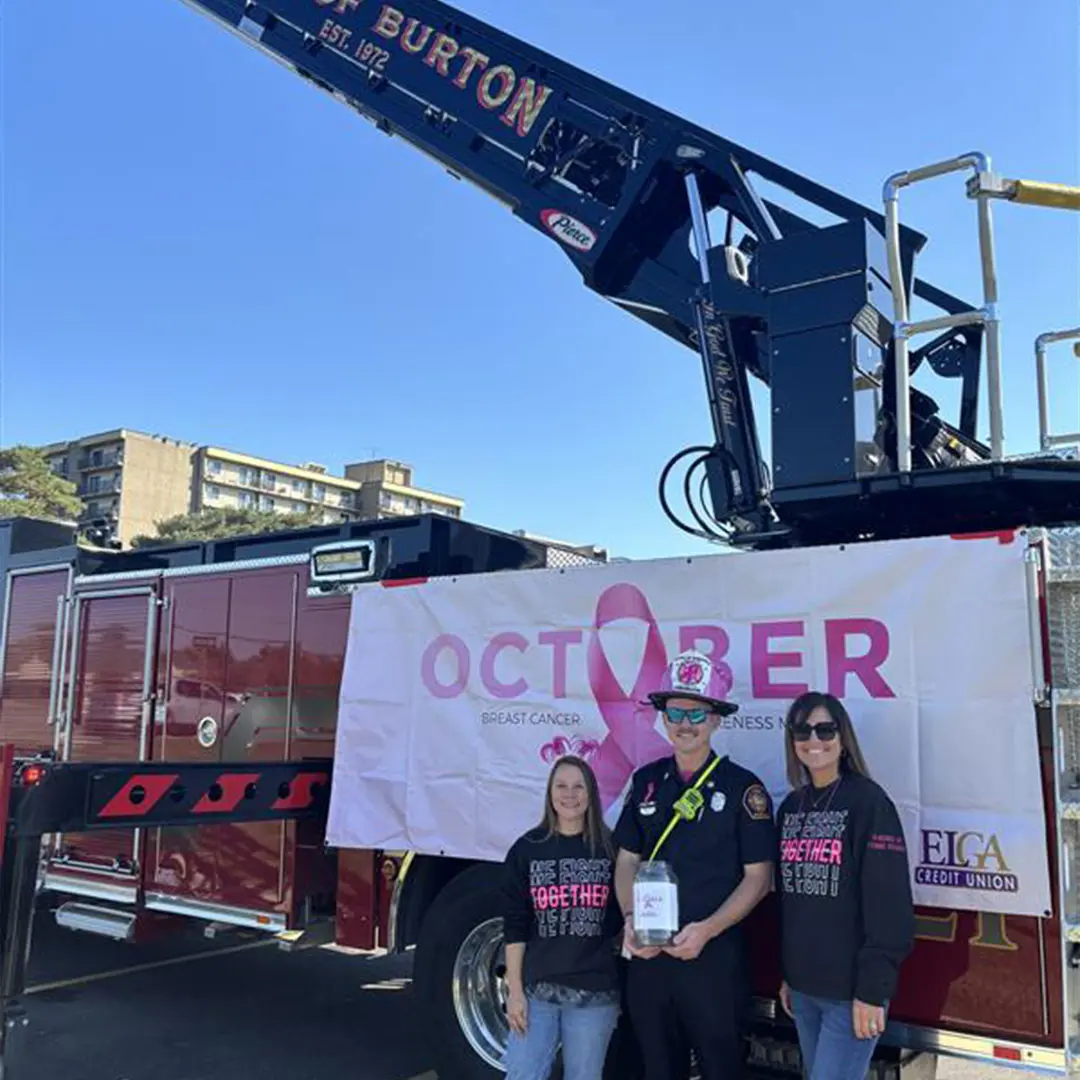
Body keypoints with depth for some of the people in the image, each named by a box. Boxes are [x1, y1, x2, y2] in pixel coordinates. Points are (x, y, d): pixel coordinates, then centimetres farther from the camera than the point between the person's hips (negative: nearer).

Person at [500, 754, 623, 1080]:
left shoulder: (611, 849, 2)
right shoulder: (527, 849, 2)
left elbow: (624, 917, 9)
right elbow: (515, 926, 1)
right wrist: (514, 989, -2)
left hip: (596, 991, 0)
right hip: (536, 989, 0)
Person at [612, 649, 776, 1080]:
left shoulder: (742, 787, -7)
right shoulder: (646, 781, 6)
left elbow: (758, 876, -8)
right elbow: (627, 860, 9)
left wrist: (708, 929, -19)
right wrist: (631, 919, -8)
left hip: (715, 958, -4)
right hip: (647, 955, 4)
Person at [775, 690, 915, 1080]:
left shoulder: (868, 801, -11)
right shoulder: (790, 807, 8)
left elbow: (888, 905, -15)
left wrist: (872, 990, -16)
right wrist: (786, 974, 15)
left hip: (850, 990, -6)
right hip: (803, 987, 6)